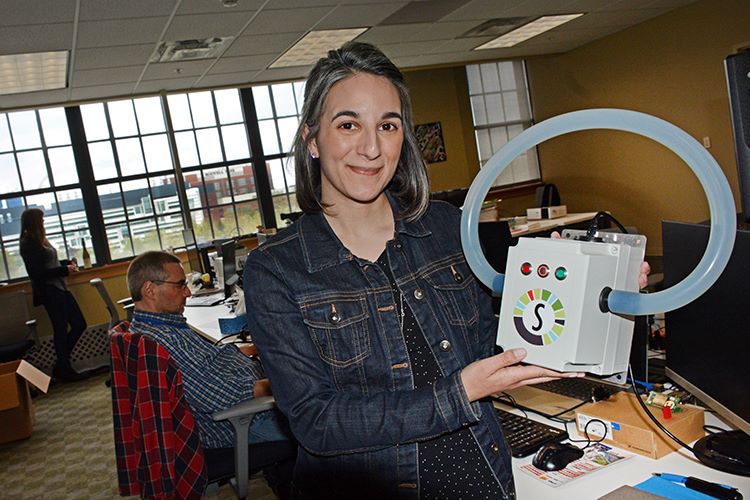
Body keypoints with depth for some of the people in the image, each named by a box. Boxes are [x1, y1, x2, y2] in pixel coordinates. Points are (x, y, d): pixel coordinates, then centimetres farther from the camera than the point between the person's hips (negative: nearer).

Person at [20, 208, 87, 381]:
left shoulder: (39, 240, 13)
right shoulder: (28, 244, -12)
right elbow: (36, 273, -17)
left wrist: (67, 263, 6)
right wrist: (65, 270, -17)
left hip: (59, 288, 9)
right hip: (49, 291, -9)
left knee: (79, 324, 9)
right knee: (61, 330, 0)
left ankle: (62, 365, 20)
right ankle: (63, 369, 15)